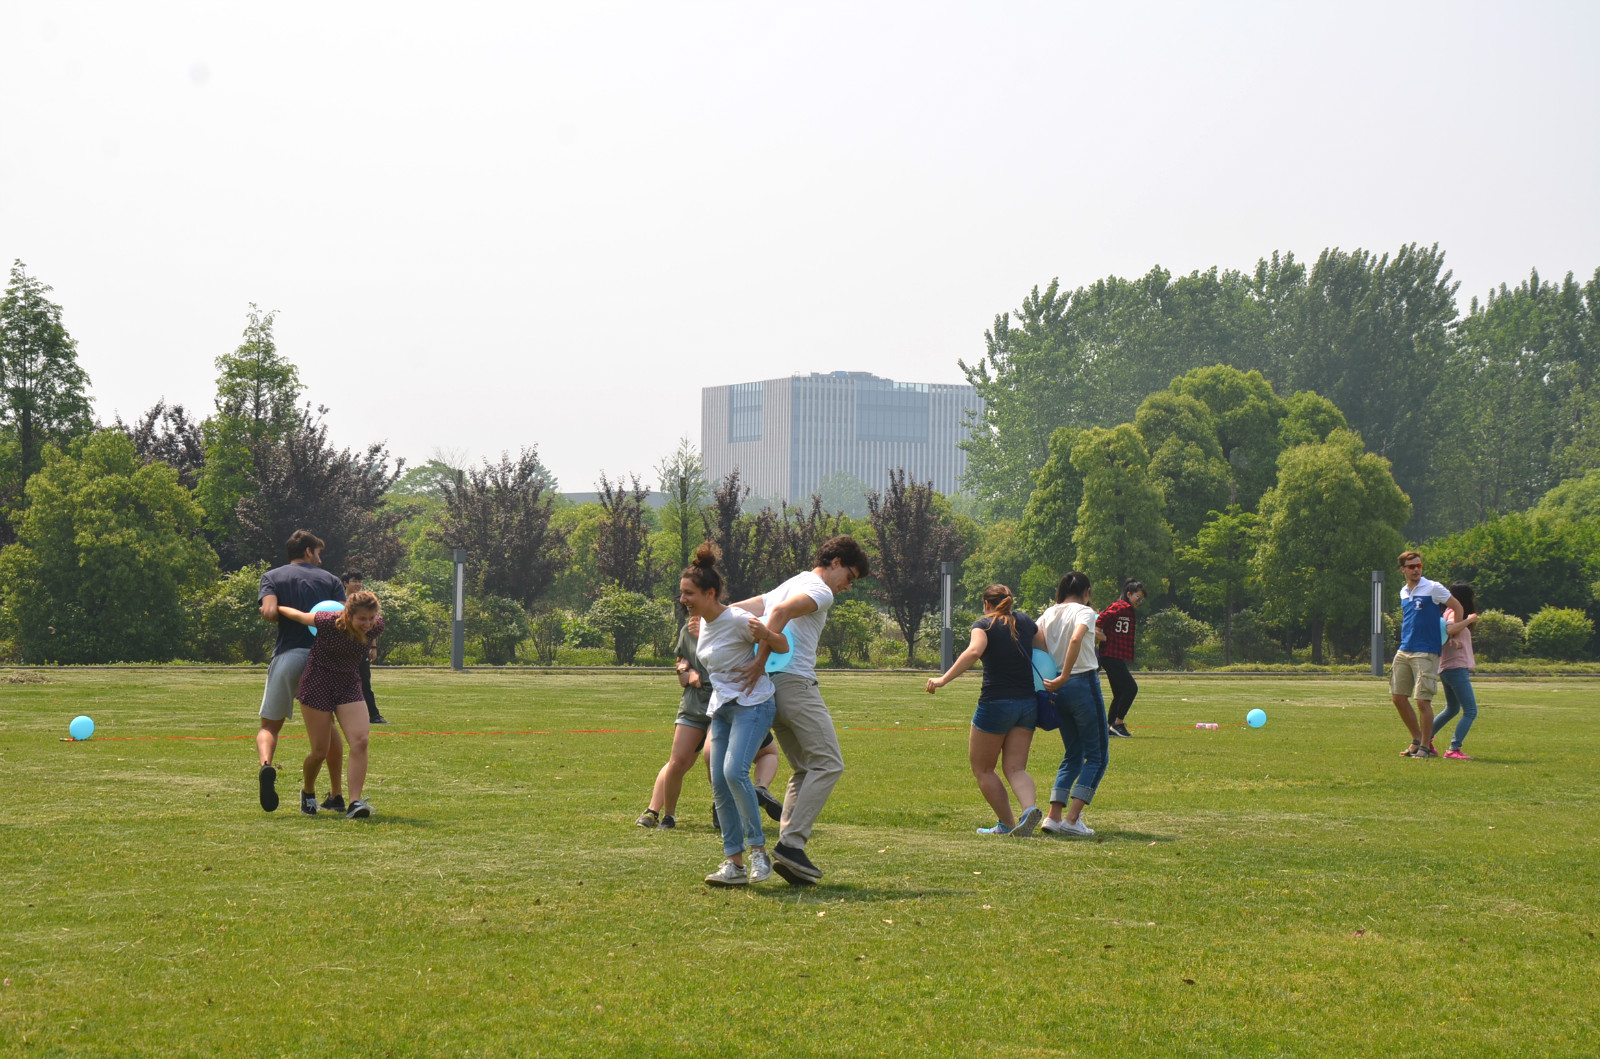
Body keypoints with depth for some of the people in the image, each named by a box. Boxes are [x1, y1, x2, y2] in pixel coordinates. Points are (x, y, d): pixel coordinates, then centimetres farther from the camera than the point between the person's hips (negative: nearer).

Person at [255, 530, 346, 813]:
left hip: (287, 655, -1)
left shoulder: (272, 577, 10)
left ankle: (266, 765, -27)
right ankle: (336, 795, 20)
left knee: (270, 725, 6)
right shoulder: (330, 579, 12)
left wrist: (287, 614, 12)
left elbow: (270, 612, -8)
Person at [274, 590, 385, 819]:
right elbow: (300, 616, -6)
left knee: (360, 741, -18)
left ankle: (355, 803, -19)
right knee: (320, 751, -1)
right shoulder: (329, 623, -24)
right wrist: (276, 608, 9)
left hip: (349, 686, 4)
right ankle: (307, 790, 31)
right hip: (317, 685, -3)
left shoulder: (376, 627, -13)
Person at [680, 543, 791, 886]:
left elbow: (783, 647, -20)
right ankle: (733, 863, 2)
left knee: (734, 771, -25)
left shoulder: (737, 620, -18)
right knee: (719, 783, 0)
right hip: (721, 708, 8)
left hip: (752, 705, -8)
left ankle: (758, 850, -14)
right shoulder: (703, 622, 7)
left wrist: (765, 635, -37)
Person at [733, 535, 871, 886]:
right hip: (796, 683, -9)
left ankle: (788, 848, 3)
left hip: (770, 686, 9)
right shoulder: (820, 591, -4)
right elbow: (780, 613, -23)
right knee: (828, 765, -8)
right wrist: (762, 660, -25)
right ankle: (791, 843, -18)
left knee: (805, 769, 12)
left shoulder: (788, 586, 25)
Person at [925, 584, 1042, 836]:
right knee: (1016, 768, 5)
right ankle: (1029, 809, -23)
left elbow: (974, 651, -24)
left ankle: (1007, 823, 11)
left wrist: (944, 679, -28)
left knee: (982, 768, 11)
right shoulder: (1025, 621, 11)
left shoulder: (984, 624, -5)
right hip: (1028, 703, 5)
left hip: (996, 704, -5)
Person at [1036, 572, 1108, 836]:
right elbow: (1076, 639, -24)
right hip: (1083, 683, -7)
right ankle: (1072, 819, -10)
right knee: (1097, 755, 1)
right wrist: (1064, 678, -22)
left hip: (1058, 689, 7)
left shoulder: (1048, 615, 11)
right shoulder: (1084, 612, -6)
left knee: (1073, 755, 17)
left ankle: (1054, 816, 5)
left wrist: (1048, 679, 3)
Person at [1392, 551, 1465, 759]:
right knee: (1398, 697, 6)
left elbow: (1457, 607, -3)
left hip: (1426, 653, -7)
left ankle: (1425, 747, 2)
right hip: (1404, 650, 7)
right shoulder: (1403, 592, 14)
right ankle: (1417, 740, 20)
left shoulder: (1433, 588, -6)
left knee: (1423, 700, -8)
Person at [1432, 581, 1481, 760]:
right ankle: (1454, 749, -22)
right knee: (1470, 712, -14)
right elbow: (1449, 629, -31)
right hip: (1457, 669, -10)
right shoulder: (1456, 614, -10)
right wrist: (1469, 620, -22)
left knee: (1452, 709, 27)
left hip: (1447, 670, 10)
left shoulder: (1451, 613, 16)